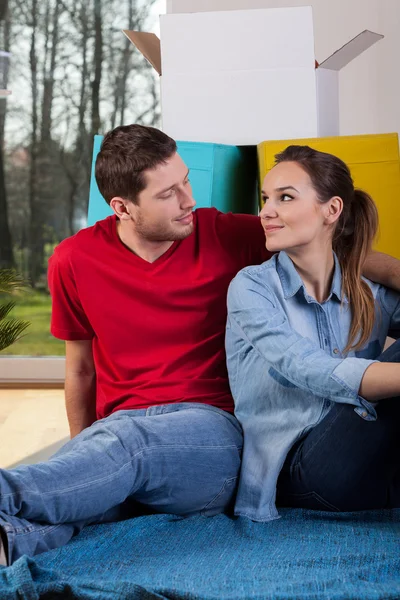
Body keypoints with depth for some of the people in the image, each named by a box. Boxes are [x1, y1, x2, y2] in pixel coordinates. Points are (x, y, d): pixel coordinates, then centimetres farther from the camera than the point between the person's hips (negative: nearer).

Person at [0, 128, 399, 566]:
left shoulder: (224, 235, 4)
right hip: (115, 428, 4)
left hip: (210, 426, -4)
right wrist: (84, 455, 14)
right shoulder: (75, 262, 6)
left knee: (127, 440, -41)